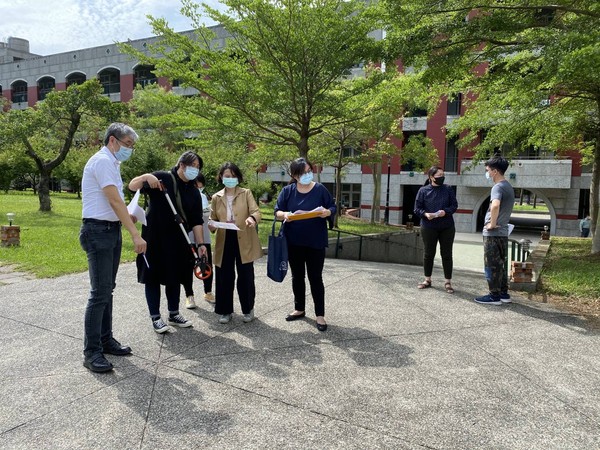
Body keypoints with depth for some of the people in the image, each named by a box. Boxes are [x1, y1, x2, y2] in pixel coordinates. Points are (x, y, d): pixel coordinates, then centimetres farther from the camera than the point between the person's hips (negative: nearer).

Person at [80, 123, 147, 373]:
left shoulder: (111, 163, 18)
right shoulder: (102, 160, -13)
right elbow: (115, 201, -20)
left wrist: (128, 218, 2)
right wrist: (136, 235, -22)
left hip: (112, 230, 10)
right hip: (98, 231, -10)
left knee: (108, 289, 13)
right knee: (100, 293, -9)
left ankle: (105, 341, 23)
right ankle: (92, 352, -1)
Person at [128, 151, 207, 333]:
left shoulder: (193, 192, 3)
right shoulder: (162, 178, -9)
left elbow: (196, 221, 1)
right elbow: (132, 186, -12)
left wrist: (200, 244, -6)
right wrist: (146, 177, -31)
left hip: (177, 241, 5)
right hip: (154, 237, -4)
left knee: (175, 276, 13)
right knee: (153, 276, 3)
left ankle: (174, 314, 27)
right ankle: (155, 317, 15)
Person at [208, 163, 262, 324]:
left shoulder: (246, 193, 3)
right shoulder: (216, 198, 10)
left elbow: (256, 212, -9)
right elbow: (213, 220, 12)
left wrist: (252, 218, -33)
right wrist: (211, 226, -12)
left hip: (244, 242, -2)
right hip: (224, 242, 2)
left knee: (245, 277, 4)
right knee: (224, 277, 6)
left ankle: (248, 309, 22)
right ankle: (225, 311, 21)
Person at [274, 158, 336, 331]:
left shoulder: (320, 189, -3)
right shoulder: (287, 191, 0)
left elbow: (333, 207, 3)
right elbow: (277, 211, 1)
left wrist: (327, 212, -20)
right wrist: (284, 214, -22)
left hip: (315, 242, -2)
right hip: (294, 242, 2)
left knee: (315, 278, 2)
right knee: (297, 277, 14)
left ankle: (320, 314, 11)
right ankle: (299, 309, 30)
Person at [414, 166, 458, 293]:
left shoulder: (448, 189, 4)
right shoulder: (423, 191, 1)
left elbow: (454, 205, 4)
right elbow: (417, 208, 1)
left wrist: (445, 211, -16)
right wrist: (425, 214, -19)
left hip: (447, 227, 1)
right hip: (428, 227, 0)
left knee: (447, 254, 4)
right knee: (428, 253, 8)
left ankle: (448, 282, 14)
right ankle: (427, 280, 24)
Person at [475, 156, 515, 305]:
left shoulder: (498, 187, -16)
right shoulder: (509, 187, 14)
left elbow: (495, 206, -36)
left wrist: (492, 224, -24)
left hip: (493, 233, -9)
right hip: (503, 232, 9)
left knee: (491, 265, -1)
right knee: (500, 264, 15)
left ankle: (494, 296, 4)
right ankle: (504, 293, 21)